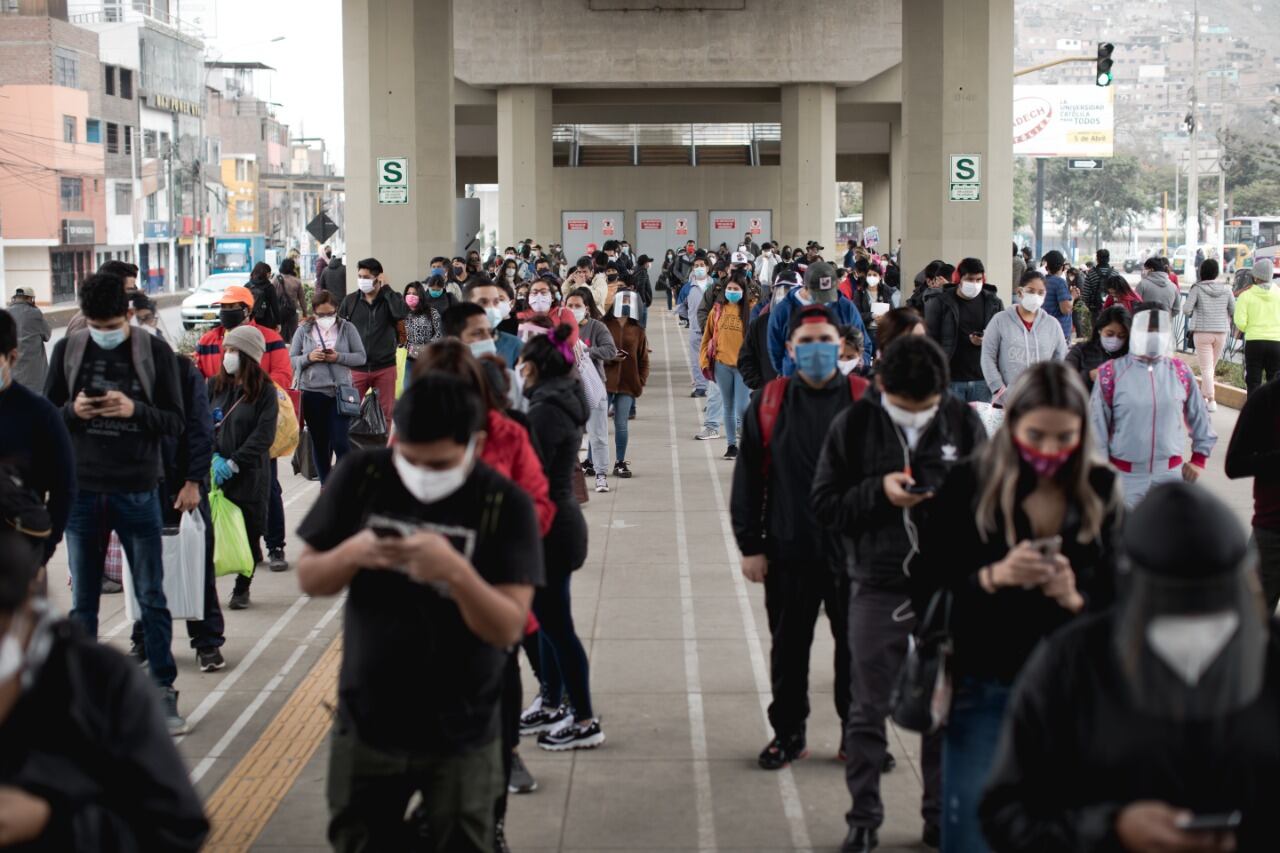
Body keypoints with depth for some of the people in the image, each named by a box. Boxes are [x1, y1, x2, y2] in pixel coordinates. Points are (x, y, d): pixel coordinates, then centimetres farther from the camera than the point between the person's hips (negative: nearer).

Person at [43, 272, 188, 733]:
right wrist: (74, 411, -16)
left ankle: (164, 692, 14)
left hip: (137, 492, -2)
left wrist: (135, 409, -22)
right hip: (82, 491, 2)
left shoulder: (155, 351, -4)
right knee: (83, 602, 9)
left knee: (152, 598, 5)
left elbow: (175, 421, -3)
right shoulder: (67, 350, 1)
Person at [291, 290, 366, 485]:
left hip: (340, 392, -2)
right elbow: (291, 360, 4)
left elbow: (361, 357, 0)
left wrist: (338, 357, -16)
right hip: (312, 393, 2)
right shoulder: (304, 330, 4)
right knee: (319, 441, 10)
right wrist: (308, 357, -16)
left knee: (339, 441, -7)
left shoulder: (346, 328, 1)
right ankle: (325, 484, 23)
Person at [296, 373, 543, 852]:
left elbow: (508, 628, -16)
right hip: (366, 727, 2)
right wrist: (352, 554, -20)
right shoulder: (360, 476, -6)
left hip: (459, 738, -2)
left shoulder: (506, 504, -13)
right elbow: (309, 578, 2)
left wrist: (454, 570, -33)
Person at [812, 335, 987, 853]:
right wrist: (879, 491, -17)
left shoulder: (963, 422, -1)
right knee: (868, 710, 7)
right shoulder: (853, 426, -4)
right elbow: (824, 506, -2)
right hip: (877, 587, -1)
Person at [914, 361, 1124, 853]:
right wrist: (993, 578, -23)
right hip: (985, 695, -2)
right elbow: (924, 595, -7)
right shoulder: (967, 487, -6)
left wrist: (1074, 598, -15)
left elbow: (1117, 601, 6)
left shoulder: (1098, 493, 3)